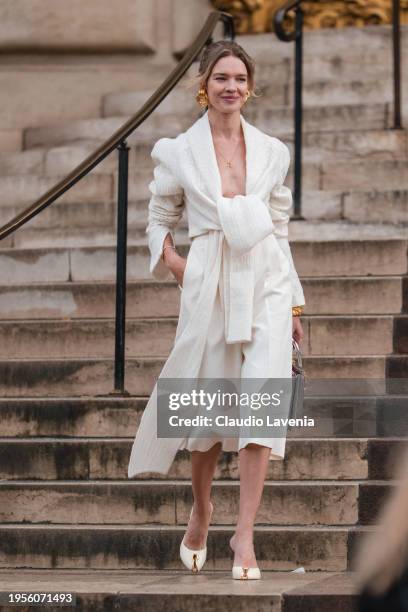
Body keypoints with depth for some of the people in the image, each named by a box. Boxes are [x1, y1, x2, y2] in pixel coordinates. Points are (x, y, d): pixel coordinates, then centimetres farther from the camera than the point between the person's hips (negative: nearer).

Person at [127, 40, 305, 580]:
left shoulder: (272, 151, 9)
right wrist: (169, 258, -5)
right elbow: (160, 219, 15)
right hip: (209, 285, -1)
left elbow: (280, 228, 15)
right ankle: (201, 511, 34)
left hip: (267, 280, 1)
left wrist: (294, 302, 14)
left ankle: (245, 536, -13)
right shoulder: (178, 151, 5)